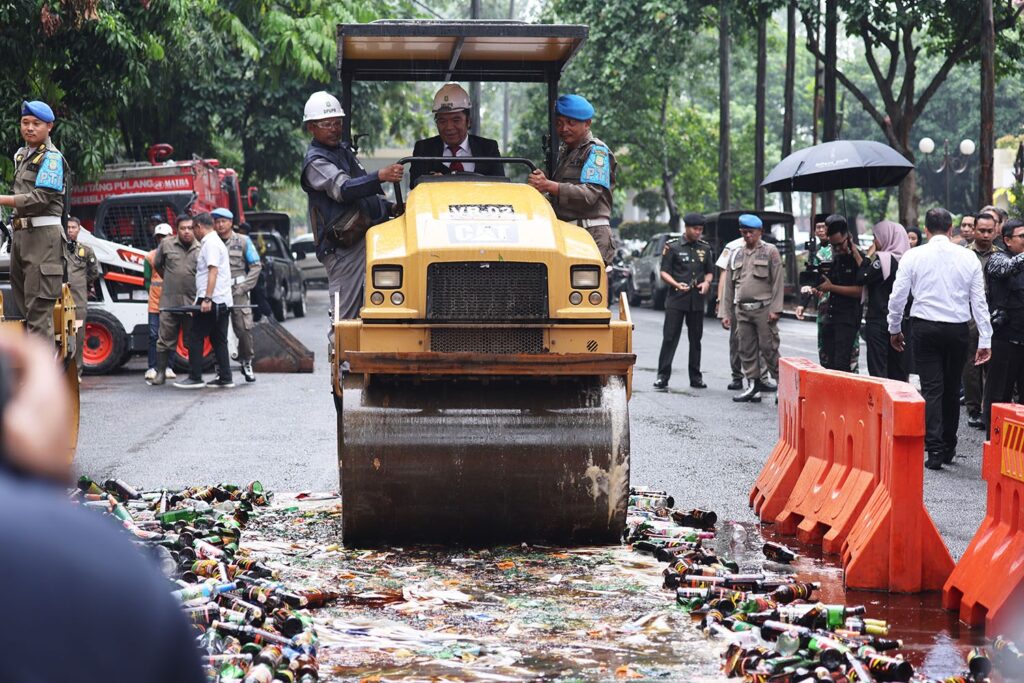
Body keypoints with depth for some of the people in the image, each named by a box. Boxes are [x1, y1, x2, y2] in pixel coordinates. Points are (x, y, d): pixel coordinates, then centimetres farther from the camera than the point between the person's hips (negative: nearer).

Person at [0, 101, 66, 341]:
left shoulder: (51, 157, -7)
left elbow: (40, 198, -16)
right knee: (22, 304, 10)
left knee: (38, 309, -13)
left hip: (43, 235, -9)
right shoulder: (21, 155, 19)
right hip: (21, 233, 9)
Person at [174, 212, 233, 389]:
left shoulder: (210, 243, -11)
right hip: (223, 301, 10)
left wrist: (207, 299, -27)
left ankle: (195, 377, -5)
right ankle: (225, 378, 8)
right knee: (219, 340, 10)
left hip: (210, 301, -10)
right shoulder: (217, 242, 21)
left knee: (196, 338, -5)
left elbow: (213, 271, -21)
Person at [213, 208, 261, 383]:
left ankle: (246, 362, 9)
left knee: (244, 328, -7)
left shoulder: (243, 241, 8)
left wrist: (243, 288, -4)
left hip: (237, 292, -1)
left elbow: (256, 266, 6)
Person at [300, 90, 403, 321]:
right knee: (346, 317, -11)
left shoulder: (344, 151, 21)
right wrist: (380, 177, -40)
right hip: (343, 248, -9)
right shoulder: (315, 162, -9)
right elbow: (342, 189, -27)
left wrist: (391, 208, 17)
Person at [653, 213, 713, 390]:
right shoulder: (672, 247, 0)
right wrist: (676, 284, -19)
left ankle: (696, 377, 15)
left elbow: (709, 271, 19)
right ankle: (663, 376, -4)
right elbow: (664, 272, -2)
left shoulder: (705, 248, 12)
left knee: (696, 339, 8)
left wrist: (706, 283, -3)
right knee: (669, 338, -6)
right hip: (676, 299, -4)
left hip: (697, 300, 4)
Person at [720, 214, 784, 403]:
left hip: (763, 309, -5)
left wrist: (775, 309, -11)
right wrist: (725, 313, 12)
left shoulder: (770, 252, 2)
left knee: (769, 349, -7)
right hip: (742, 310, 5)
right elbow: (728, 286, 18)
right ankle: (753, 386, 9)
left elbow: (777, 282, -3)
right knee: (746, 350, 4)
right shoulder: (735, 255, 16)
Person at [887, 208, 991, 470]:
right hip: (958, 330, 2)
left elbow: (898, 296, -1)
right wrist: (985, 340, 4)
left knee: (931, 389, 0)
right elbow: (979, 301, 0)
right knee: (952, 389, 15)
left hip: (926, 328, -1)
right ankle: (949, 448, 24)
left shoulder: (913, 256, -3)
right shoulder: (968, 258, 0)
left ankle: (935, 450, -11)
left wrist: (894, 329, 13)